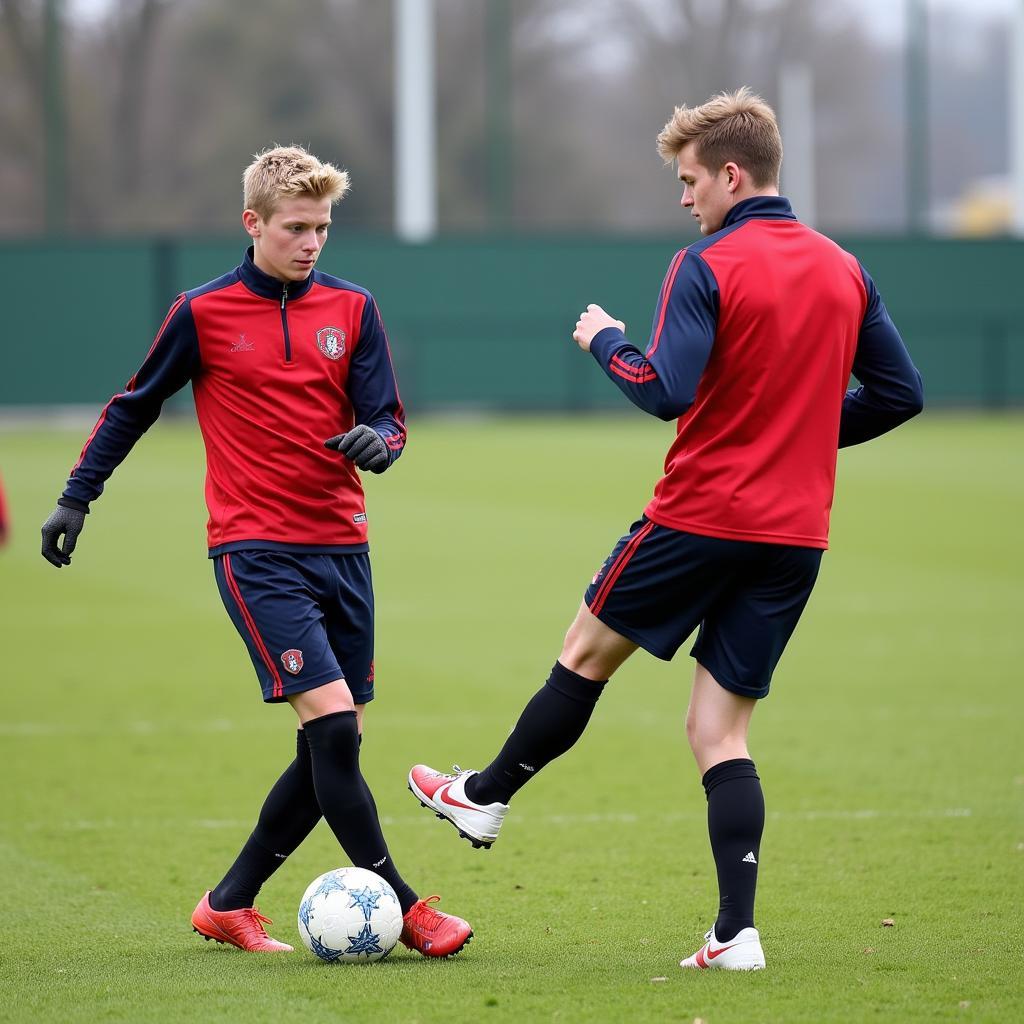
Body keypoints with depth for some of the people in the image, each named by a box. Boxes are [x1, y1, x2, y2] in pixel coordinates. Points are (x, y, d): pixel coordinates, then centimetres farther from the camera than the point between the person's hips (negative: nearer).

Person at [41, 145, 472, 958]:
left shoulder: (352, 309, 7)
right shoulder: (204, 313, -2)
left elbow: (387, 420, 7)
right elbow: (134, 407, 10)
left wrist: (377, 441, -17)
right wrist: (76, 497, 12)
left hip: (342, 547, 5)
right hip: (256, 549, -5)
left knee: (333, 748, 5)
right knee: (332, 724, -16)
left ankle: (229, 904, 18)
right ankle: (401, 907, -11)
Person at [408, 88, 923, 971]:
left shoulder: (707, 267, -12)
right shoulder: (845, 271, 7)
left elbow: (665, 391, -20)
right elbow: (900, 392, 10)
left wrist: (605, 340, -2)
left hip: (700, 516, -5)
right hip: (797, 534, 5)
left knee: (587, 653, 18)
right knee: (721, 729, 8)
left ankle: (486, 797, 36)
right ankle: (737, 932, -4)